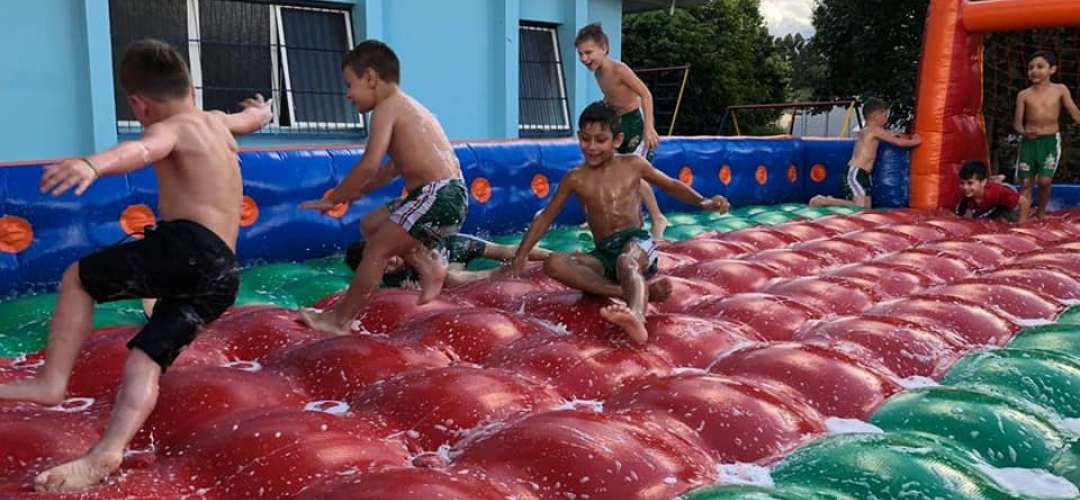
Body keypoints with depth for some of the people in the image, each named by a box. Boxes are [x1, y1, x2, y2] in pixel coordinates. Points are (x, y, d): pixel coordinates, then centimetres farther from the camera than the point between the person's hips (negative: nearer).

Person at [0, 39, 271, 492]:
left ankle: (51, 380, 0)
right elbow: (255, 118, 48)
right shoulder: (218, 122, 25)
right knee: (145, 360, 4)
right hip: (223, 275, 8)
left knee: (77, 278, 9)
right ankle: (105, 455, -13)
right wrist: (261, 107, 72)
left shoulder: (171, 130, 1)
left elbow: (141, 150, -25)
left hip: (188, 249, -8)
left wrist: (93, 164, -45)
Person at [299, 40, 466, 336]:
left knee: (378, 248, -6)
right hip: (445, 196, 10)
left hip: (439, 197, -10)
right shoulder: (407, 106, 22)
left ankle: (339, 320, 0)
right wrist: (357, 192, 32)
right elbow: (397, 165, 31)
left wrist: (333, 199, -8)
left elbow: (370, 165, -18)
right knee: (371, 225, 20)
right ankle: (429, 267, 13)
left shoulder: (386, 108, -7)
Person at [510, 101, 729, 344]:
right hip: (603, 254, 3)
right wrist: (520, 256, 7)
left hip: (636, 241, -2)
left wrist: (703, 202, 1)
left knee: (626, 262, -40)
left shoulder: (633, 165, 7)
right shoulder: (575, 179, 8)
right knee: (554, 264, -28)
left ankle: (636, 317, -74)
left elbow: (670, 185, 19)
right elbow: (545, 217, 14)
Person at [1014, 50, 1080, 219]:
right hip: (1029, 141, 1)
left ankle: (1041, 214, 13)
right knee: (1025, 182, 0)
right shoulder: (1024, 95, 1)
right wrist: (1024, 131, -22)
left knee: (1045, 180, -10)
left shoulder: (1060, 90, 0)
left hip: (1051, 141, -1)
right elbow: (1017, 122, -1)